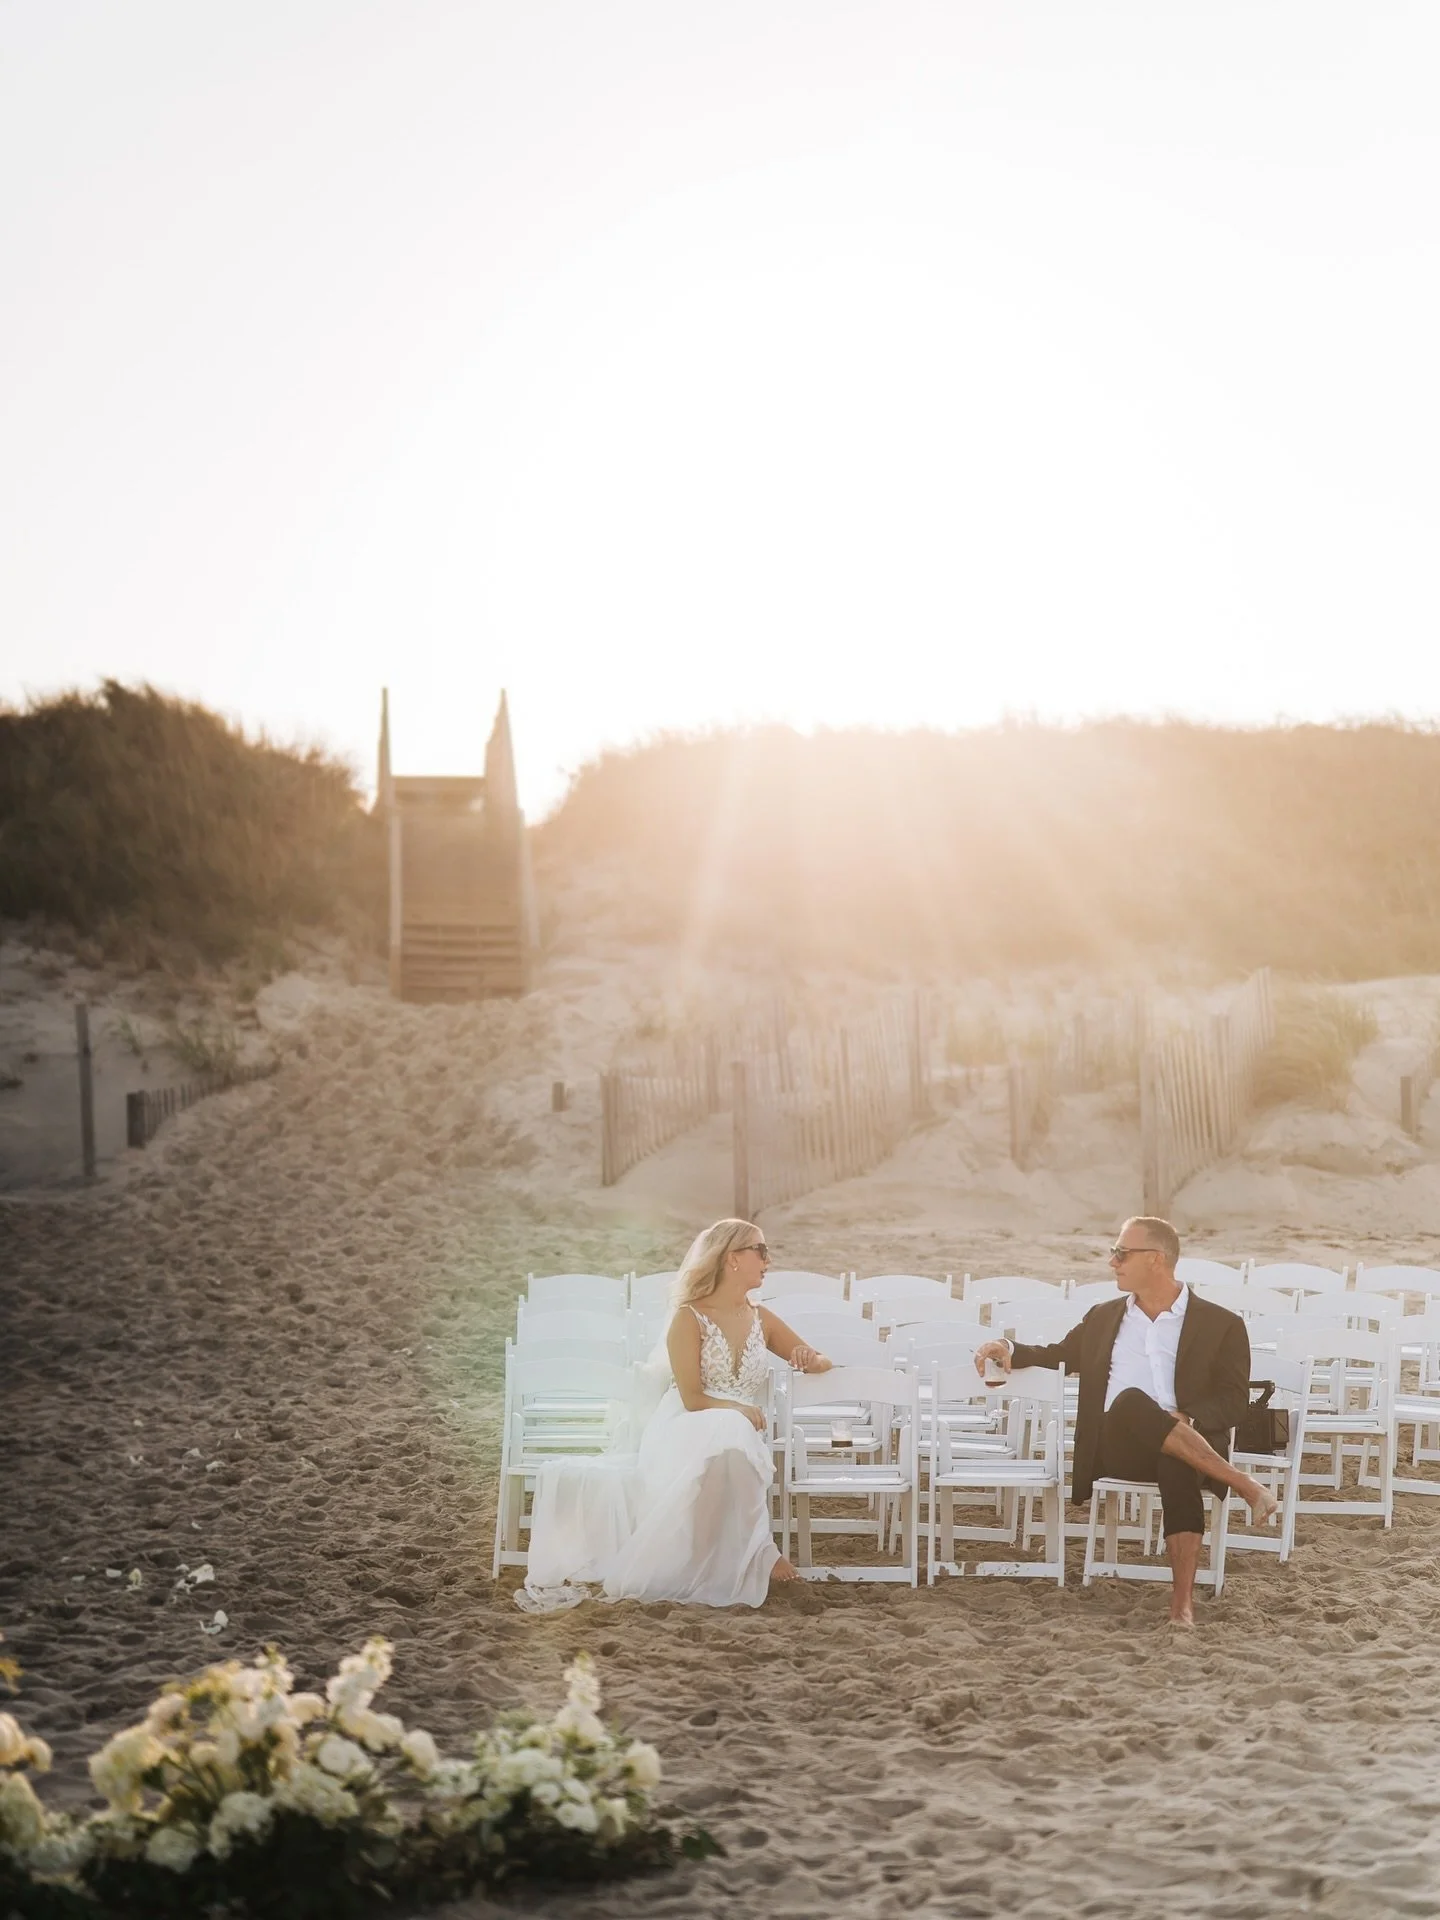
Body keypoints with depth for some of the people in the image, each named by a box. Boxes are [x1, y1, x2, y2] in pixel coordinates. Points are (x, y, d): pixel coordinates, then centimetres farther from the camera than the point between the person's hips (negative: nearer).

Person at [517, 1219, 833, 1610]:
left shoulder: (762, 1319, 13)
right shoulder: (689, 1317, -2)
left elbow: (822, 1362, 21)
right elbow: (692, 1399, -8)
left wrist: (811, 1361, 0)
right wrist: (740, 1409, -14)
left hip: (742, 1439, 3)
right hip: (685, 1435, -3)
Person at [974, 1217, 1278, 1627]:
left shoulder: (1220, 1324, 11)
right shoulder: (1104, 1317, 24)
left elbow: (1233, 1399, 4)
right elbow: (1058, 1357, 33)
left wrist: (1187, 1418, -16)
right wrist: (1010, 1349, 11)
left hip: (1181, 1450, -2)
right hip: (1117, 1447, 2)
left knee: (1178, 1465, -41)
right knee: (1130, 1401, -35)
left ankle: (1183, 1595, -42)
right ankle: (1242, 1485, -33)